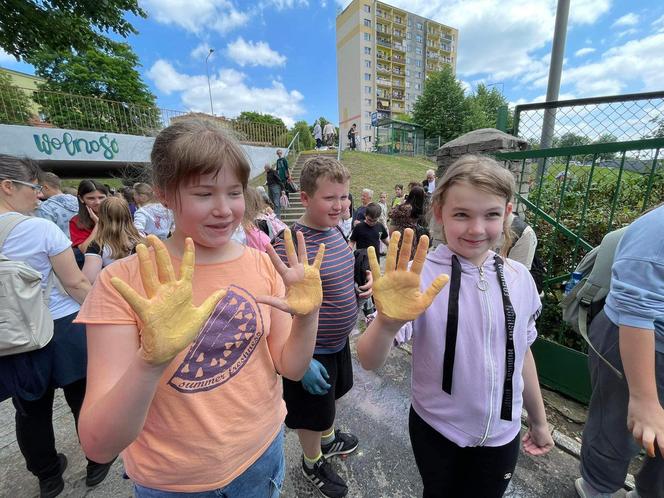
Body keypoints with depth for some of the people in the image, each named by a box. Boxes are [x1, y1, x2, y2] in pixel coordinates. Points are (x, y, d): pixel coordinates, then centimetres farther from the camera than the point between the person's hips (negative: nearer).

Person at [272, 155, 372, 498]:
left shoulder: (335, 231, -3)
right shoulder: (289, 245, -29)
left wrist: (361, 290, -5)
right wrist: (303, 362, -21)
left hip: (339, 341, 8)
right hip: (312, 352, -7)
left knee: (331, 396, 32)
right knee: (312, 414, 20)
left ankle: (328, 438, 63)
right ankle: (312, 462, 52)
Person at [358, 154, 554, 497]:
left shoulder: (519, 278, -10)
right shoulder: (422, 277, -23)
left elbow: (522, 353, 5)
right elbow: (369, 361, -29)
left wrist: (538, 420, 15)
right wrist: (388, 323, -50)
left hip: (502, 434, 3)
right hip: (436, 431, -2)